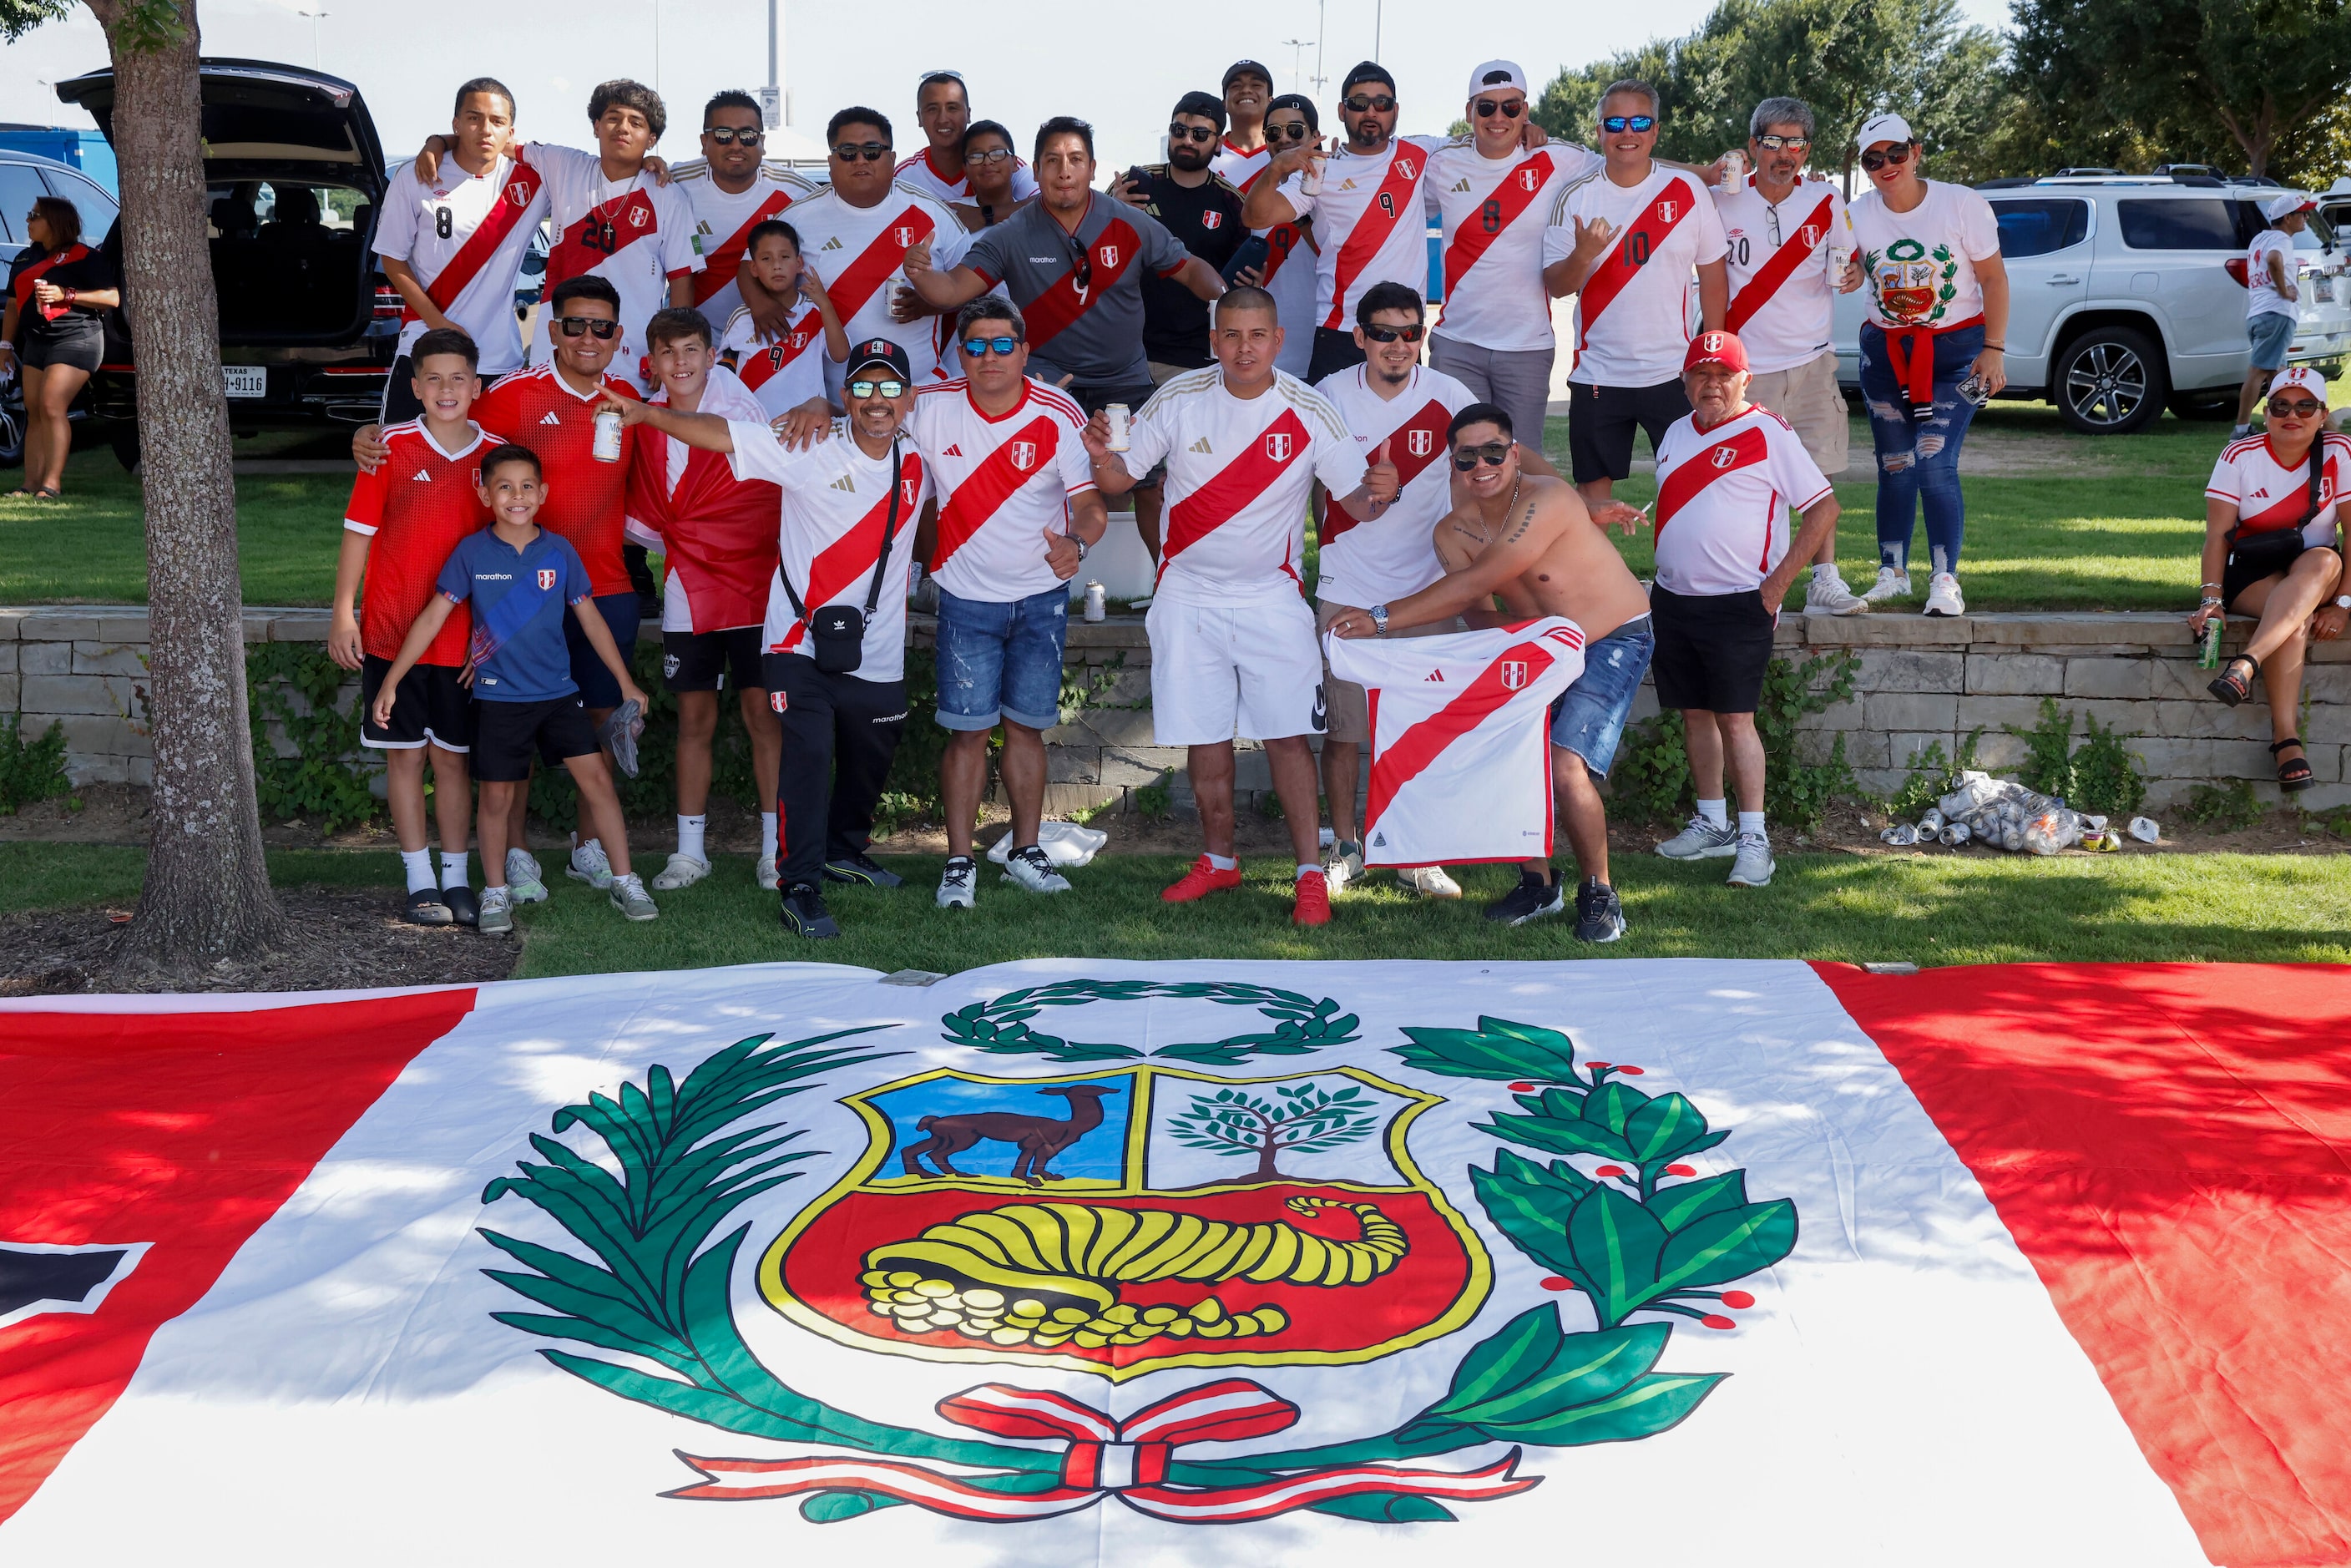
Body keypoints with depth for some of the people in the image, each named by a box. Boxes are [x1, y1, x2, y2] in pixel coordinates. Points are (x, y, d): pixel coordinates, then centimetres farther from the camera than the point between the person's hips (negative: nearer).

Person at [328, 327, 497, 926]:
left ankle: (456, 879, 16)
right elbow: (359, 530, 1)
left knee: (451, 757, 8)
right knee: (405, 755, 4)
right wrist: (343, 613, -3)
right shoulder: (390, 447, -2)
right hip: (392, 634, -1)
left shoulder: (496, 453, 3)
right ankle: (420, 882, 11)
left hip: (464, 638, 1)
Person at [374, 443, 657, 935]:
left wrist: (626, 682, 11)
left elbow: (590, 617, 8)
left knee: (596, 778, -5)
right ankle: (495, 893, 20)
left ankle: (624, 881, 5)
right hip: (498, 697, -1)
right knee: (497, 796, 4)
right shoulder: (471, 552, -4)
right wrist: (390, 682, -4)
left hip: (558, 692, 1)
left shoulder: (559, 551, 0)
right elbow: (432, 618, -2)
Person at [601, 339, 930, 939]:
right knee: (808, 757, -16)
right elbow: (719, 433, -14)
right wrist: (644, 413, -24)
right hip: (801, 647, -5)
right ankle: (800, 886, -9)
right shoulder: (810, 450, -8)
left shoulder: (918, 463, 4)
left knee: (869, 760, 19)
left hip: (877, 657, 5)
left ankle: (846, 850, 44)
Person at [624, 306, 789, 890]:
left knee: (762, 711, 0)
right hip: (689, 593, 3)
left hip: (753, 583, -3)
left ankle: (774, 848, 9)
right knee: (695, 717, 7)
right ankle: (690, 850, 17)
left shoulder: (740, 405, -7)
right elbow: (649, 520, 11)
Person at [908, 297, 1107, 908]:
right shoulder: (931, 409, -9)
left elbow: (1091, 503, -13)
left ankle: (1026, 854, 21)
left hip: (1042, 597, 1)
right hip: (966, 598, 0)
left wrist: (1075, 542, -36)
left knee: (1027, 726, 9)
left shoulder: (1060, 415, -11)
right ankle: (959, 863, 6)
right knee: (968, 730, -3)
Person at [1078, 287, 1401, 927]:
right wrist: (1103, 456, -24)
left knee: (1287, 734, -7)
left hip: (1272, 597, -1)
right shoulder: (1179, 399, -6)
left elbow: (1357, 500, -6)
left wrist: (1380, 492, -30)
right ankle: (1219, 861, 25)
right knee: (1204, 735, 7)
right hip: (1190, 594, 2)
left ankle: (1310, 873, 1)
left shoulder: (1308, 411, -8)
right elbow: (1121, 481, -1)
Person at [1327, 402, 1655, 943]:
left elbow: (1473, 584, -32)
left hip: (1615, 641, -6)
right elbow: (1477, 612, -7)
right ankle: (1538, 884, 14)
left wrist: (1383, 618, -31)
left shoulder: (1548, 500, -28)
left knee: (1567, 767, -22)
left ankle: (1598, 894, 0)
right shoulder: (1453, 532, -6)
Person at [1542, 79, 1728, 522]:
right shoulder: (1576, 198, 1)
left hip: (1674, 373, 0)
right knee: (1593, 495, 6)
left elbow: (1713, 276, 6)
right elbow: (1555, 285, -1)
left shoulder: (1688, 190, 1)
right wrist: (1583, 254, -22)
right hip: (1598, 376, 1)